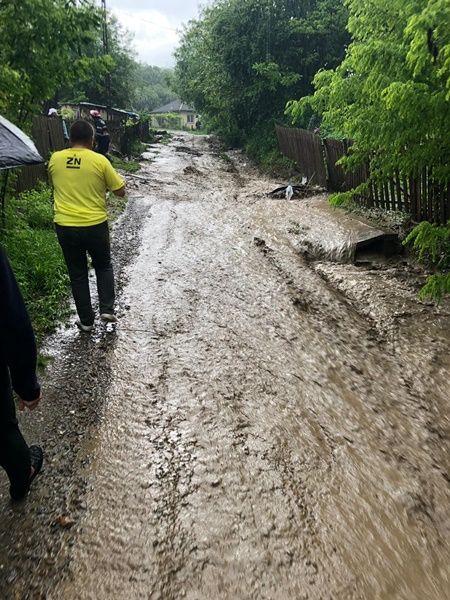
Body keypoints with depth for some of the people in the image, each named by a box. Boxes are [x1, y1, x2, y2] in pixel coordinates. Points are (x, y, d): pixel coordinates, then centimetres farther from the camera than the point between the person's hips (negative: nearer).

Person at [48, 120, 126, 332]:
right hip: (95, 226, -2)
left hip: (65, 227, 2)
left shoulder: (55, 159, 1)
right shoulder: (100, 160, -9)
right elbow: (120, 192, -2)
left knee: (77, 274, 14)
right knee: (103, 266, 22)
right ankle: (107, 309, 10)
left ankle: (86, 320, 20)